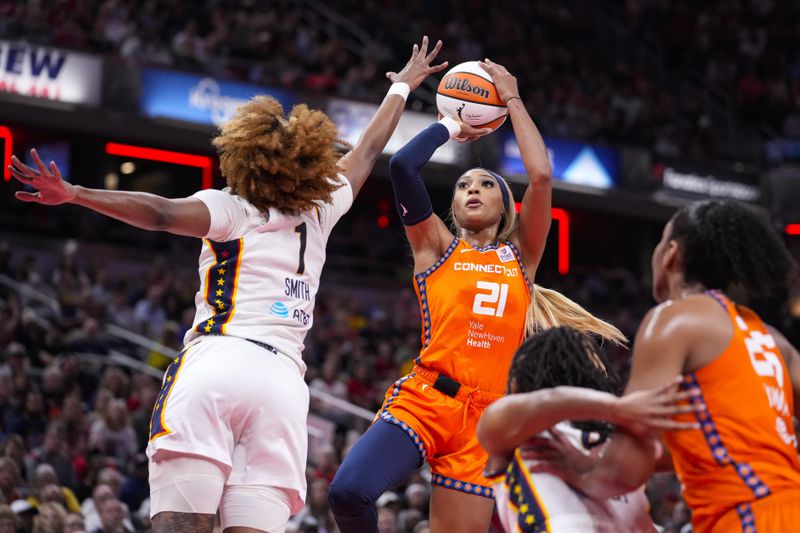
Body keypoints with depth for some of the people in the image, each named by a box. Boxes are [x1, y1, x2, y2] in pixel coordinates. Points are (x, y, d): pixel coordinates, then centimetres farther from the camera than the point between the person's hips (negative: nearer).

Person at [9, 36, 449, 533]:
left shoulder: (231, 210, 8)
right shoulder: (319, 213, 20)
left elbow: (161, 212, -11)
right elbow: (367, 151, 36)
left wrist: (72, 194, -20)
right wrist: (402, 87, 52)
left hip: (213, 365, -3)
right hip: (283, 380, 3)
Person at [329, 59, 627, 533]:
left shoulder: (521, 255, 19)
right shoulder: (436, 246, 15)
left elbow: (541, 176, 5)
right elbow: (403, 165, 2)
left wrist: (512, 99, 14)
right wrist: (450, 126, 18)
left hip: (485, 420, 2)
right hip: (424, 399, -2)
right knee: (350, 493, -27)